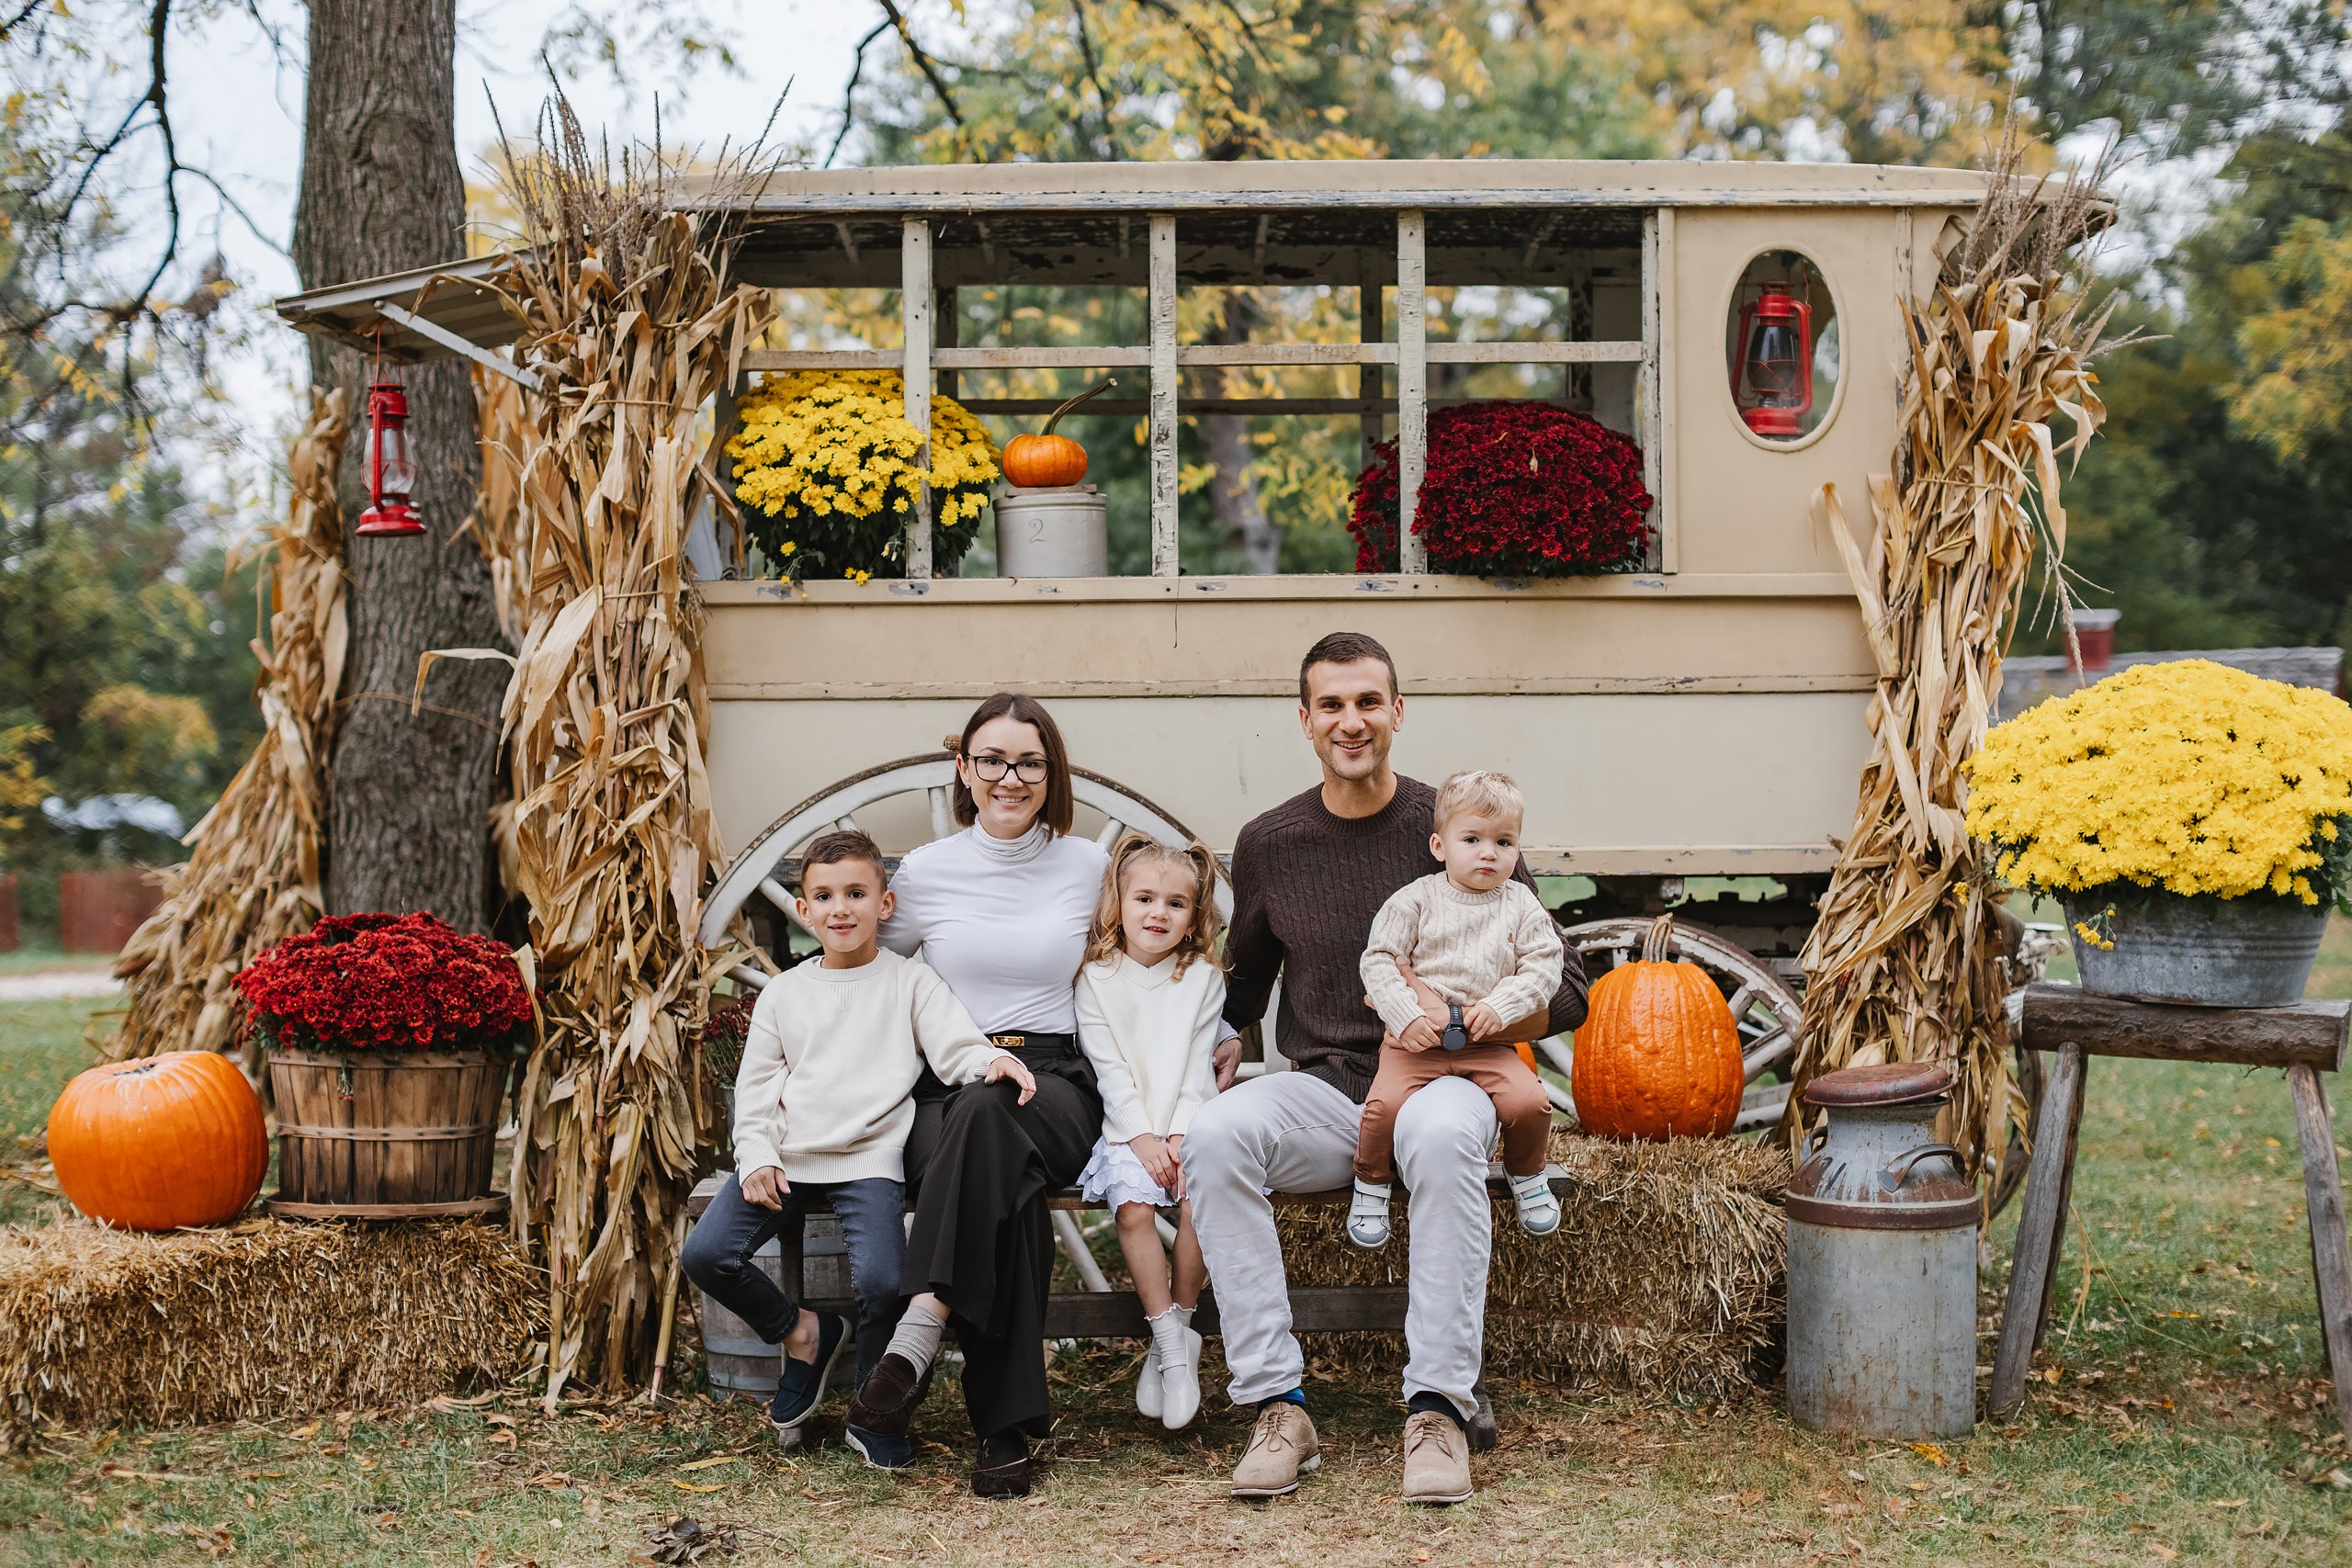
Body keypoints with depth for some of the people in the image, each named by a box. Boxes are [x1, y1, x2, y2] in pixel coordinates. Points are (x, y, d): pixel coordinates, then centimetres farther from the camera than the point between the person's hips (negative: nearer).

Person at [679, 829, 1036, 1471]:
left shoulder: (909, 981, 6)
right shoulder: (784, 992, 13)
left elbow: (955, 1047, -5)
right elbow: (756, 1085, 13)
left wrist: (991, 1060, -28)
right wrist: (757, 1157, -2)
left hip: (869, 1159, -3)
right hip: (785, 1155, 4)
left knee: (881, 1281, -25)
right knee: (706, 1254, -13)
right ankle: (800, 1333, 14)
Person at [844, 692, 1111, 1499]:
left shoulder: (1088, 866, 10)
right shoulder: (926, 871, 8)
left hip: (1057, 1080, 0)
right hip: (946, 1085, 0)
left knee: (988, 1113, -39)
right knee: (1000, 1185, -37)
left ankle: (920, 1333, -45)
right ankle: (1006, 1426, -37)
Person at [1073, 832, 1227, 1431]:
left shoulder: (1203, 978, 7)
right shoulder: (1097, 980, 5)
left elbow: (1197, 1068, 1)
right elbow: (1110, 1069, -2)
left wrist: (1180, 1138, -11)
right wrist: (1143, 1138, -12)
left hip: (1189, 1126, 1)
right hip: (1127, 1128, 0)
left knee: (1199, 1198, -26)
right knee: (1133, 1207, -26)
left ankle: (1173, 1334, -8)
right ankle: (1174, 1346, -17)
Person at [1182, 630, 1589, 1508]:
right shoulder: (1268, 845, 8)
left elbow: (1563, 994, 1)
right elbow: (1242, 991, 24)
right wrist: (1221, 1054, 3)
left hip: (1440, 1081, -2)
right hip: (1323, 1093, 3)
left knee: (1444, 1133, -38)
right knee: (1216, 1133, -29)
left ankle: (1437, 1410, -32)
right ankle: (1278, 1408, -27)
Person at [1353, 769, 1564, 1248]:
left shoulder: (1521, 906, 6)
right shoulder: (1415, 900, 0)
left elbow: (1543, 969, 2)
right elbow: (1378, 961, -2)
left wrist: (1498, 1006, -14)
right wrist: (1406, 1018, -15)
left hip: (1488, 1042, 2)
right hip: (1416, 1037, -1)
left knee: (1528, 1102, -20)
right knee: (1385, 1104, -24)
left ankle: (1526, 1176, 12)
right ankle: (1371, 1185, 4)